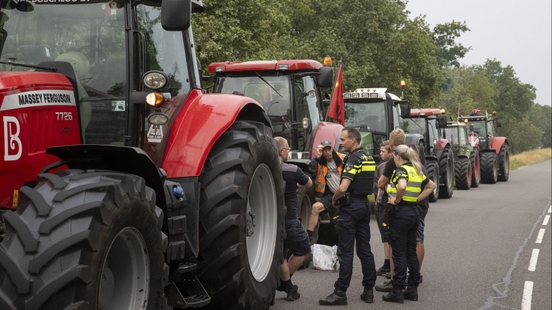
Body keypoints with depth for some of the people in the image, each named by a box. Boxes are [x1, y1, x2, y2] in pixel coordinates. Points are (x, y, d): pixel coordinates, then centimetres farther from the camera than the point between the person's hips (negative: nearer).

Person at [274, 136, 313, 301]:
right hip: (289, 220, -5)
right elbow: (309, 183, 3)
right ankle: (282, 281, 12)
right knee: (303, 249, 15)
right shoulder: (292, 170, -15)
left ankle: (288, 288, 20)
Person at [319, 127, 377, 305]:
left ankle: (340, 292, -4)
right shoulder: (369, 159, 12)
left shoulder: (353, 159, -16)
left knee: (345, 251, -6)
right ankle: (369, 290, 14)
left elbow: (343, 188, -24)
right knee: (365, 249, 11)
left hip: (351, 206, -9)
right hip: (365, 204, 9)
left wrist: (334, 199, -7)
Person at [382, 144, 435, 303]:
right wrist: (417, 199, 14)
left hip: (400, 213, -8)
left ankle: (397, 291, 0)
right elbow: (431, 186, 22)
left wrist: (397, 199, -17)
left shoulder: (401, 170, -13)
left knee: (399, 253, -3)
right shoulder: (416, 170, 12)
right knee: (411, 252, 12)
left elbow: (402, 186, -33)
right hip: (414, 212, 8)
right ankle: (413, 289, 16)